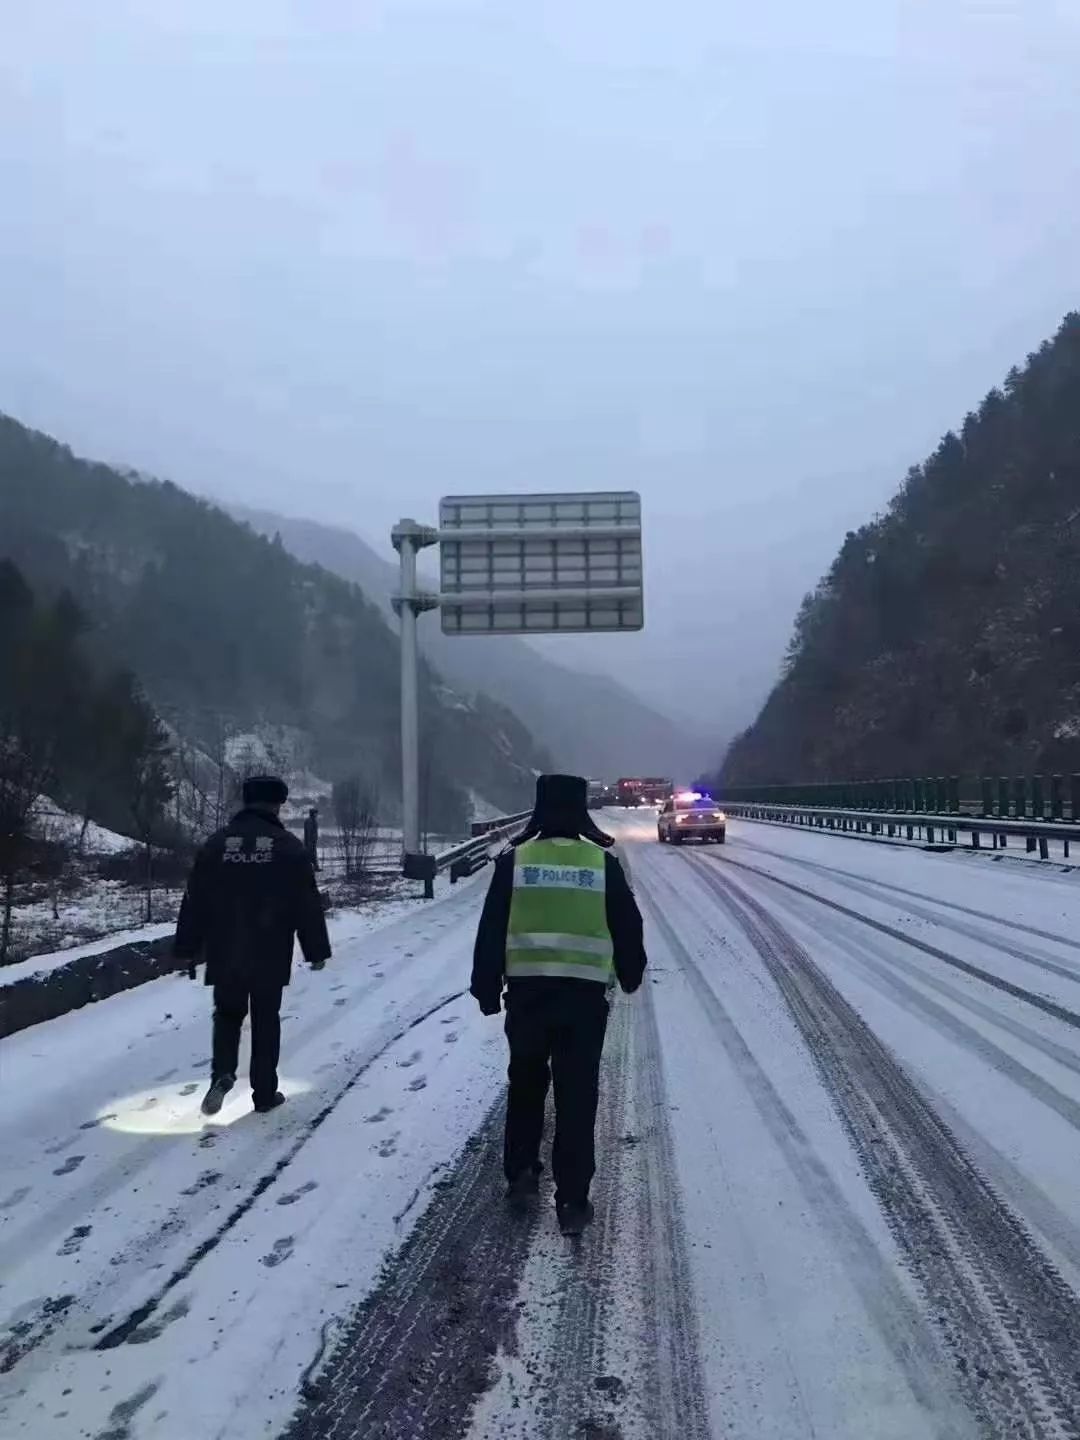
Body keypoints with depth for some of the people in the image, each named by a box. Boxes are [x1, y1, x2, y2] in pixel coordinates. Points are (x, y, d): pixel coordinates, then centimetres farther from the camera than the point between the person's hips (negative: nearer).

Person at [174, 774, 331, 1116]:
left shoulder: (216, 844, 2)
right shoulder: (288, 847, -5)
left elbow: (194, 903, 4)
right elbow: (308, 905, -4)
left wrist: (187, 949, 11)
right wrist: (317, 950, 4)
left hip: (225, 955, 2)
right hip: (270, 956, -2)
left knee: (227, 1014, 18)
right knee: (266, 1021, 10)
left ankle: (222, 1074, -4)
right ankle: (265, 1094, 14)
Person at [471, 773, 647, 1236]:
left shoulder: (514, 861, -1)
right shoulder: (603, 864, -1)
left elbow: (490, 933, 1)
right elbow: (628, 930, 7)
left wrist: (486, 989, 10)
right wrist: (630, 976, 24)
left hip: (526, 991, 1)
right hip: (584, 994, -1)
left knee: (525, 1084, 21)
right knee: (578, 1097, 5)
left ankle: (520, 1175, 27)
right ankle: (572, 1201, 7)